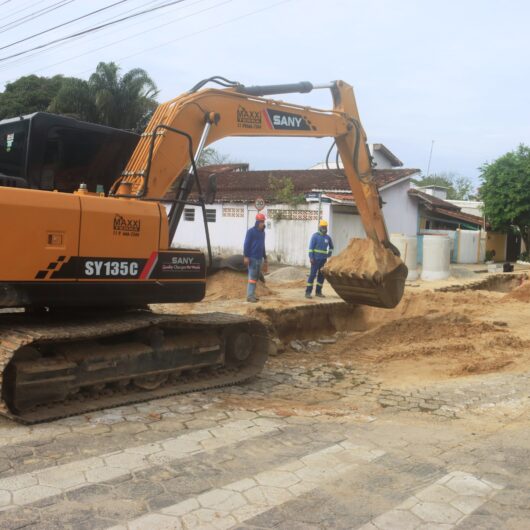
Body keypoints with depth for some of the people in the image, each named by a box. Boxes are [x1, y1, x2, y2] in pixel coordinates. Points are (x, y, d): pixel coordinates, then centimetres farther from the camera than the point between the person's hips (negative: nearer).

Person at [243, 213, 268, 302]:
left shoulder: (262, 232, 14)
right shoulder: (251, 231, -8)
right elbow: (246, 244, -12)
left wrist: (265, 257, 22)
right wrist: (246, 256, -17)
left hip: (259, 258, 8)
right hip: (252, 258, -8)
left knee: (256, 277, 9)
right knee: (252, 276, -8)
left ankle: (252, 294, 15)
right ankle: (249, 296, -6)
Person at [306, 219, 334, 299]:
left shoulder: (327, 237, 9)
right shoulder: (315, 236, -7)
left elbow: (331, 246, 27)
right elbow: (311, 247, -11)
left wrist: (330, 253, 10)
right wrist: (311, 257, -19)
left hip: (323, 259, 6)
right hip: (316, 259, -6)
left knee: (321, 275, 7)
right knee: (312, 275, -9)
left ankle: (318, 292, 17)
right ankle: (308, 292, -6)